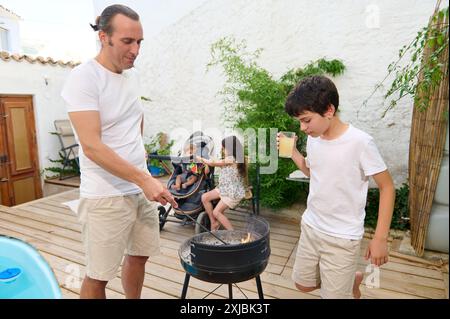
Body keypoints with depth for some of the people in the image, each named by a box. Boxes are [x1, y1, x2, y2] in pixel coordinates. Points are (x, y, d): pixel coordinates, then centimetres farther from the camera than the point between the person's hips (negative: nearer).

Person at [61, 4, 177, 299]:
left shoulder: (131, 75, 9)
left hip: (141, 187, 7)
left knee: (139, 255, 18)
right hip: (106, 196, -6)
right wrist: (145, 179, -25)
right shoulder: (84, 77, -13)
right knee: (98, 276, 5)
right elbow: (91, 146, -21)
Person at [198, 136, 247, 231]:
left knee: (216, 212, -8)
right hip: (224, 188, 9)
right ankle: (214, 223, 11)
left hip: (233, 192, -9)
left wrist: (201, 158, 5)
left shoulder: (231, 159, -20)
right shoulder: (230, 159, 8)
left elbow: (212, 163, -10)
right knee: (205, 197, 1)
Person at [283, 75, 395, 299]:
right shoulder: (313, 139, -3)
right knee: (303, 284, 20)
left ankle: (351, 282, 39)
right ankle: (352, 279, 41)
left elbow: (387, 187, -12)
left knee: (334, 295, 7)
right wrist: (293, 152, -2)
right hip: (310, 228, 6)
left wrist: (380, 238, -14)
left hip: (342, 238, -6)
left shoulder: (360, 142, -21)